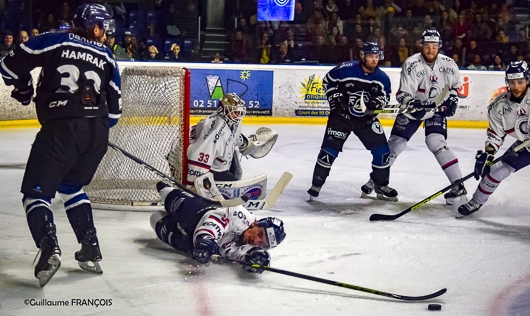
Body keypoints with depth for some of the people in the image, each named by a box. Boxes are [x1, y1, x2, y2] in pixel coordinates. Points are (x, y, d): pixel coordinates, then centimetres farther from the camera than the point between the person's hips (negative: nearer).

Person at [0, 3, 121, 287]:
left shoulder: (55, 42, 7)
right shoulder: (106, 58, 16)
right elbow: (114, 109, 15)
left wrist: (23, 88, 23)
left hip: (61, 127, -4)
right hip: (98, 133, 4)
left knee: (36, 192, 5)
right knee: (71, 186, 26)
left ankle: (49, 247, -19)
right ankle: (90, 249, 19)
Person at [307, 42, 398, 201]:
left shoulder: (382, 78, -7)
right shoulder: (346, 69, -17)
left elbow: (385, 96, 4)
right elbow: (328, 80, -4)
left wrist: (376, 103, -17)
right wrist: (335, 98, -12)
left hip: (366, 118, 3)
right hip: (342, 114, -3)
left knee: (382, 150, -2)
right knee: (330, 149, -7)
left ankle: (381, 185, 17)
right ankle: (316, 185, 7)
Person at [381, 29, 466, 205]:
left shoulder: (448, 64, -13)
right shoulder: (412, 65, -23)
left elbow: (455, 84, 9)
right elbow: (403, 94, -24)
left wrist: (452, 100, -5)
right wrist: (412, 104, -43)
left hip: (437, 108, 0)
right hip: (413, 107, 0)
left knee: (436, 142, -21)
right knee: (396, 142, 0)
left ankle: (459, 186, -17)